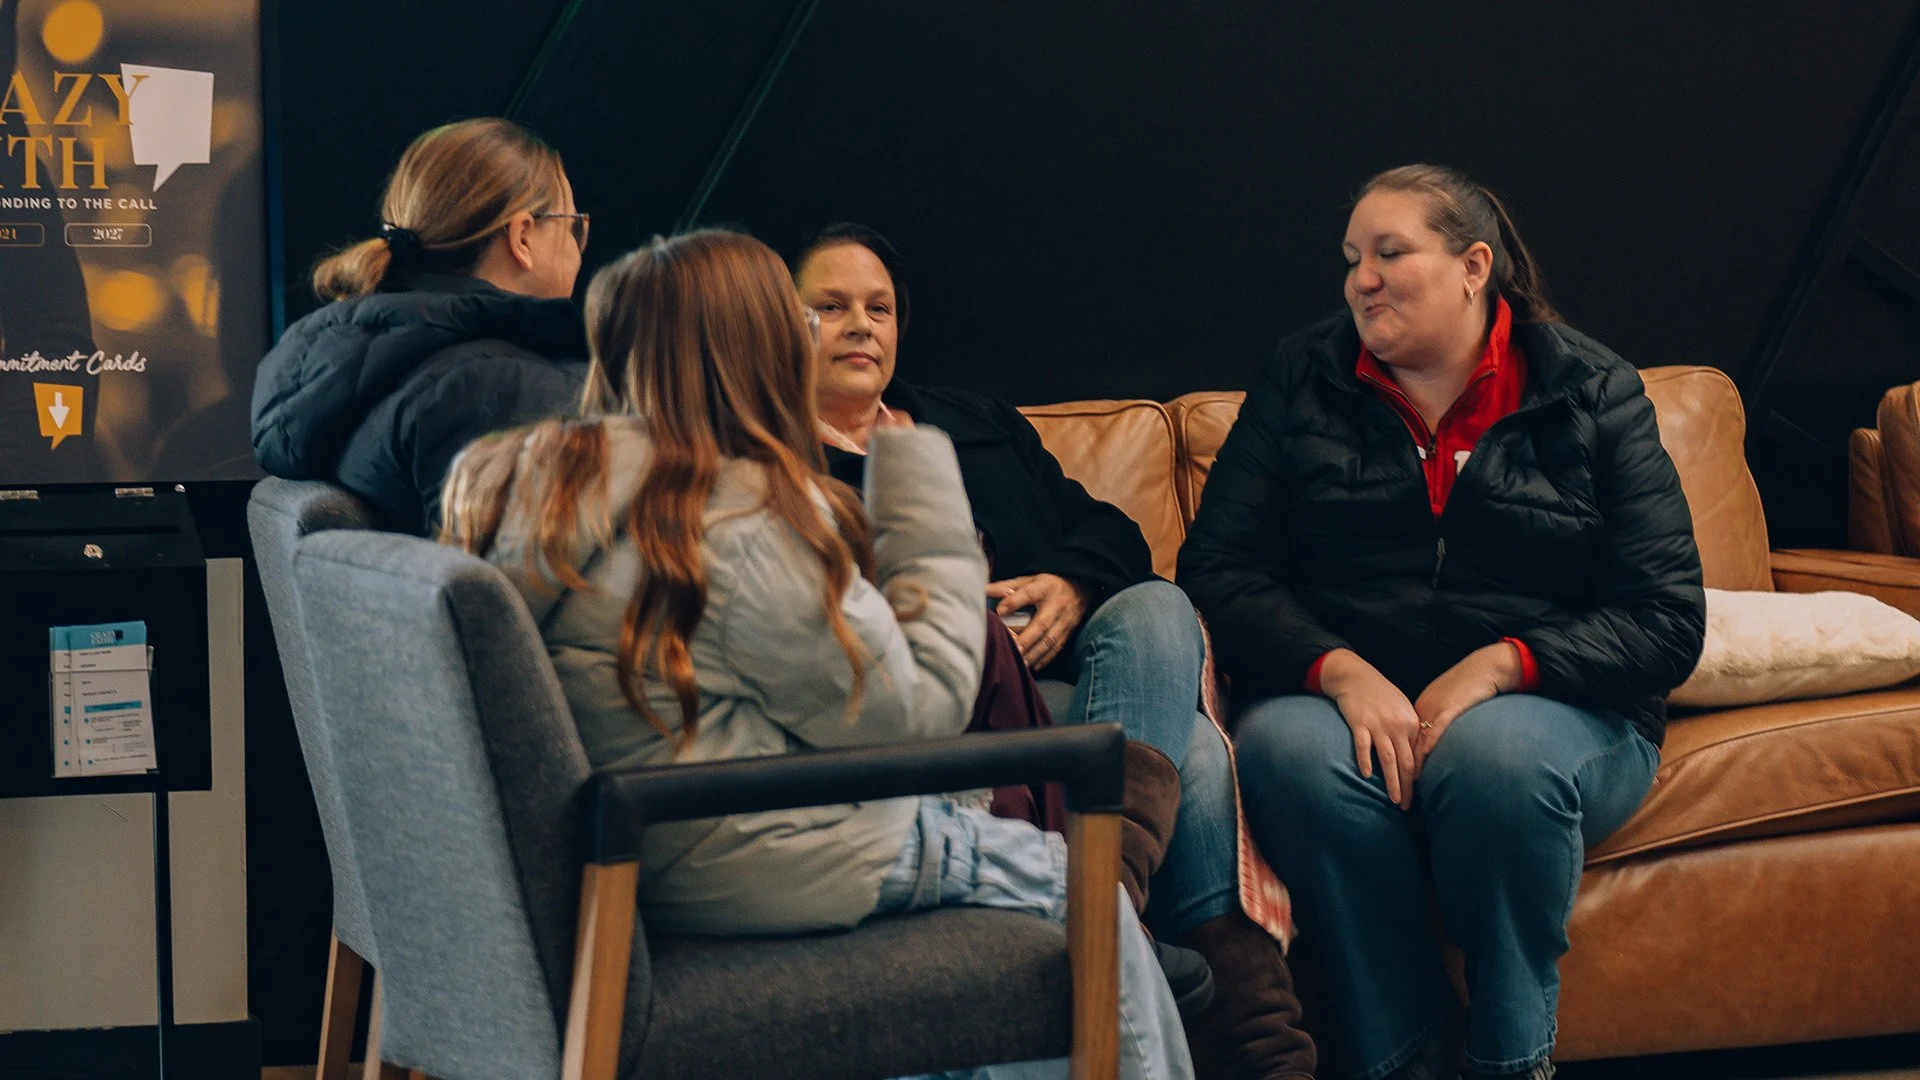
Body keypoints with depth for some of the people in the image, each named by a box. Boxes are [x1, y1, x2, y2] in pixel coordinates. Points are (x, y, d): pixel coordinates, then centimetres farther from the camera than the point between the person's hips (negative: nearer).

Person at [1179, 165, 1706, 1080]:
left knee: (1495, 753, -37)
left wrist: (1501, 666, -17)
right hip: (1343, 701, 1)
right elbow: (1216, 572, 2)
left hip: (1552, 708, -1)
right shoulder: (1302, 380, 11)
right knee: (1289, 750, -34)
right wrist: (1340, 671, -16)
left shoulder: (1592, 395, 6)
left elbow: (1666, 621, -2)